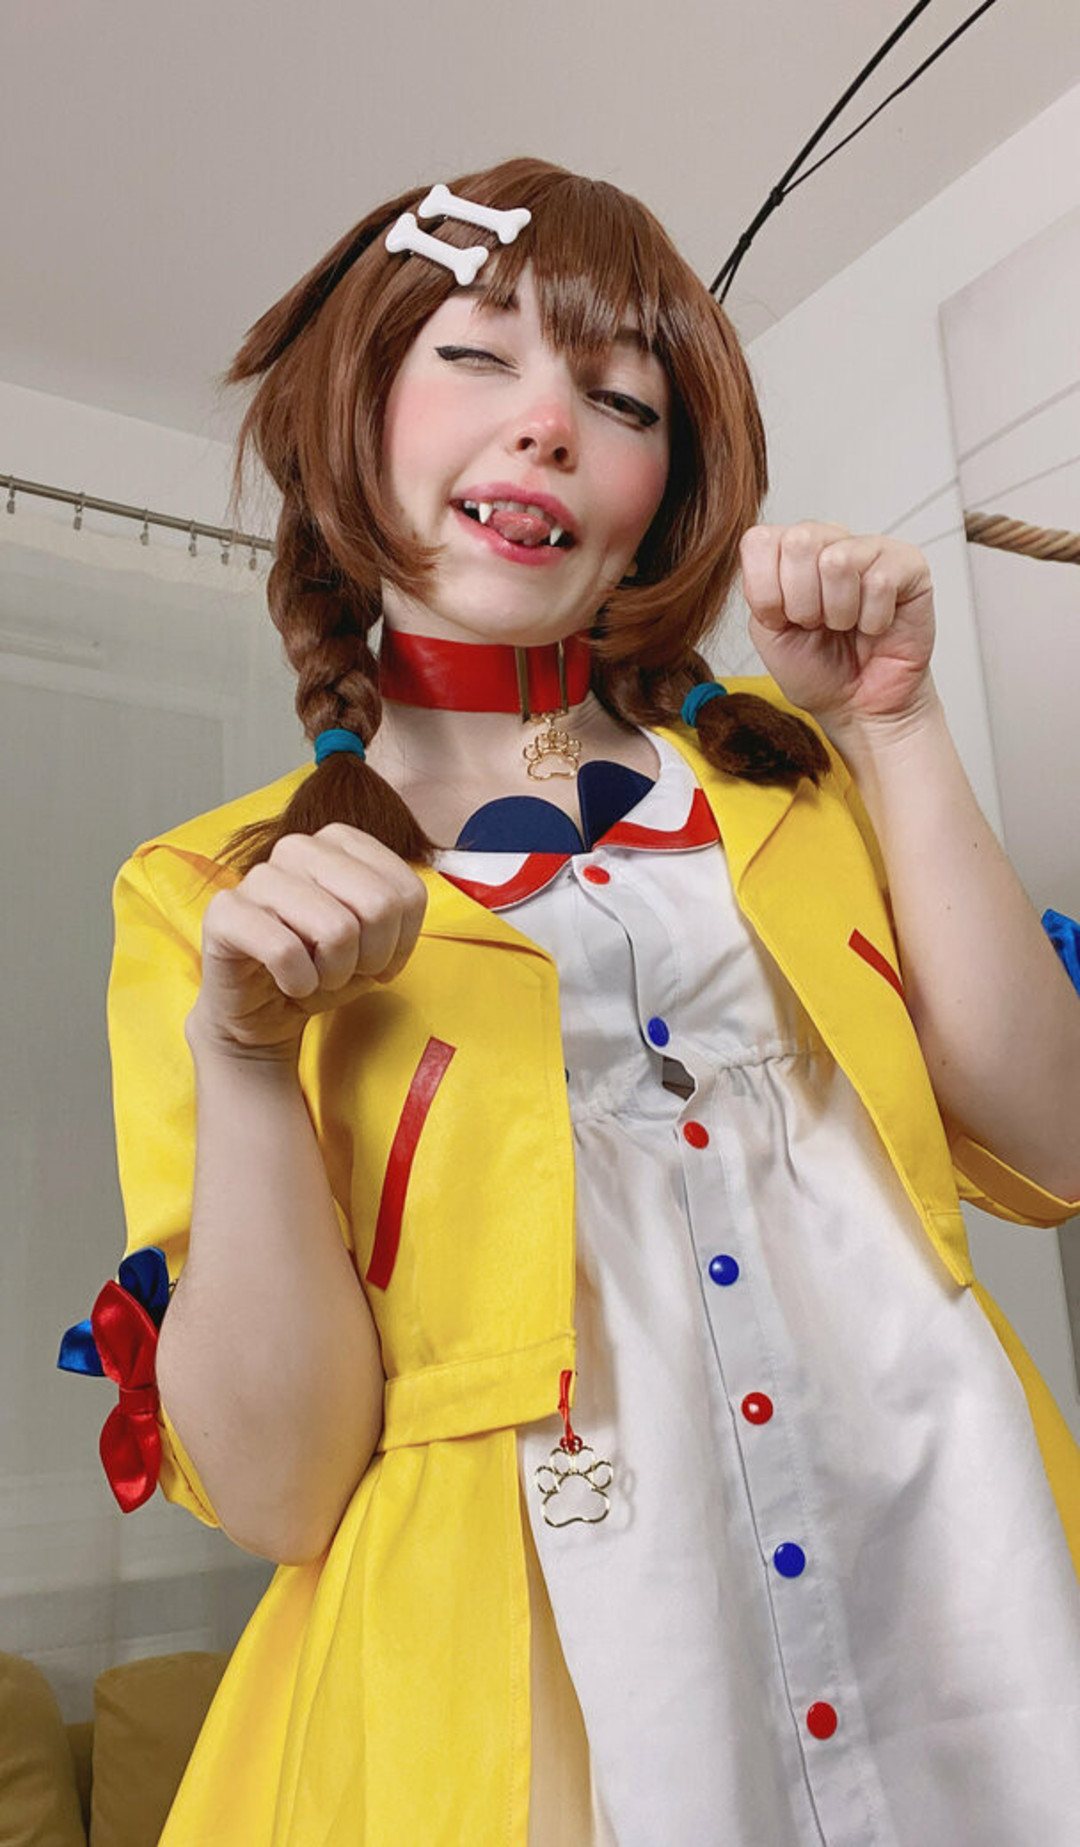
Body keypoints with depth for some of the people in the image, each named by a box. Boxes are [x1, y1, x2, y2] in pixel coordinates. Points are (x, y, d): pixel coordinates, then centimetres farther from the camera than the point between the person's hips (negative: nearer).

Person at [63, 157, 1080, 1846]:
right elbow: (274, 1489, -8)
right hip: (516, 1687, -2)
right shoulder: (213, 897, -4)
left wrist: (893, 730, -8)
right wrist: (243, 1055, -23)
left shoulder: (786, 775, 5)